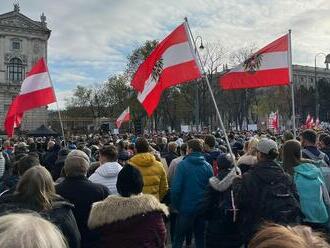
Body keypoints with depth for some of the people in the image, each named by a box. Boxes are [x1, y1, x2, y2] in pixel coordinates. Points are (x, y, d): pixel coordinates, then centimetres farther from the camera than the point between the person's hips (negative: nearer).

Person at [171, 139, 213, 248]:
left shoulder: (183, 164, -13)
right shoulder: (208, 166, -2)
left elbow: (175, 188, -17)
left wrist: (175, 205, -4)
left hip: (186, 207, -3)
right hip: (203, 209, 4)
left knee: (178, 238, 12)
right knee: (200, 237, 18)